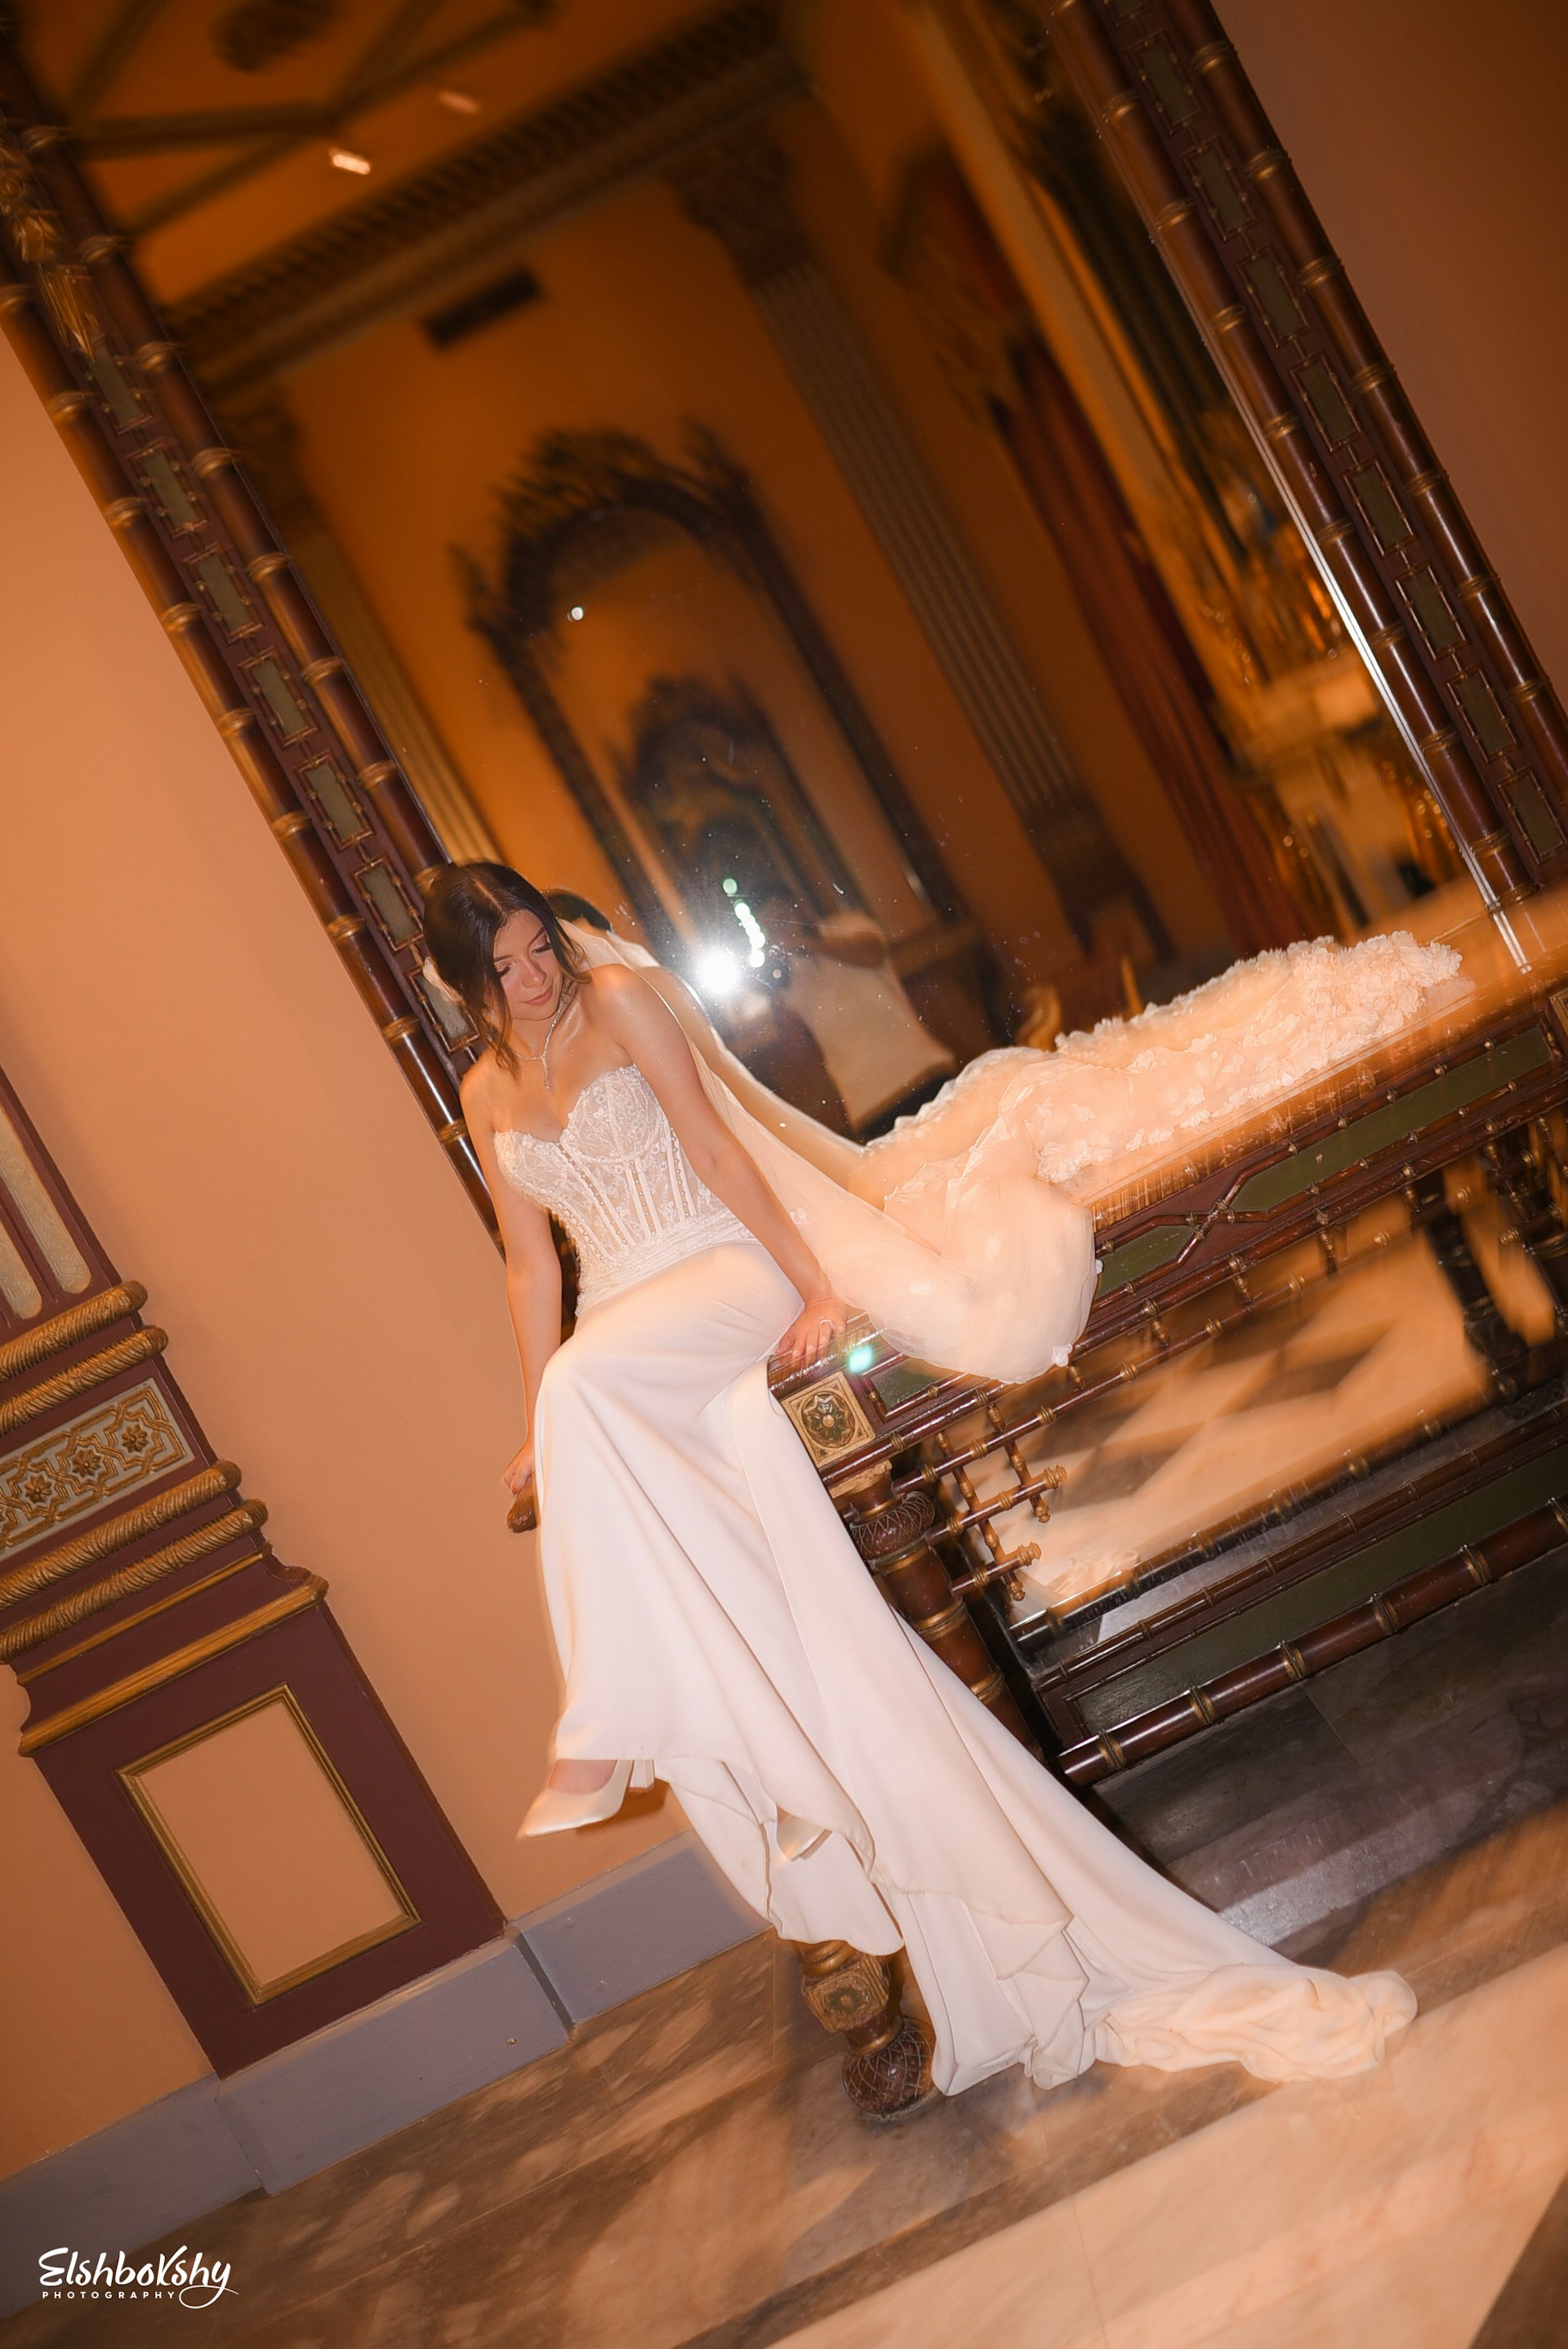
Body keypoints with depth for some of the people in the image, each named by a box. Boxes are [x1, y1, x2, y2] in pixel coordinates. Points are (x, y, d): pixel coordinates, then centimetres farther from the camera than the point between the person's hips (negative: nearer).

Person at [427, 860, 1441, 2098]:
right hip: (627, 1367, 4)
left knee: (589, 1377, -37)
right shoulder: (487, 1095, 15)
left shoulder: (618, 995, 2)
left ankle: (607, 1726, -26)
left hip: (727, 1269, -3)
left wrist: (813, 1282, -14)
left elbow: (713, 1141, -6)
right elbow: (530, 1262, 18)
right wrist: (542, 1423, 12)